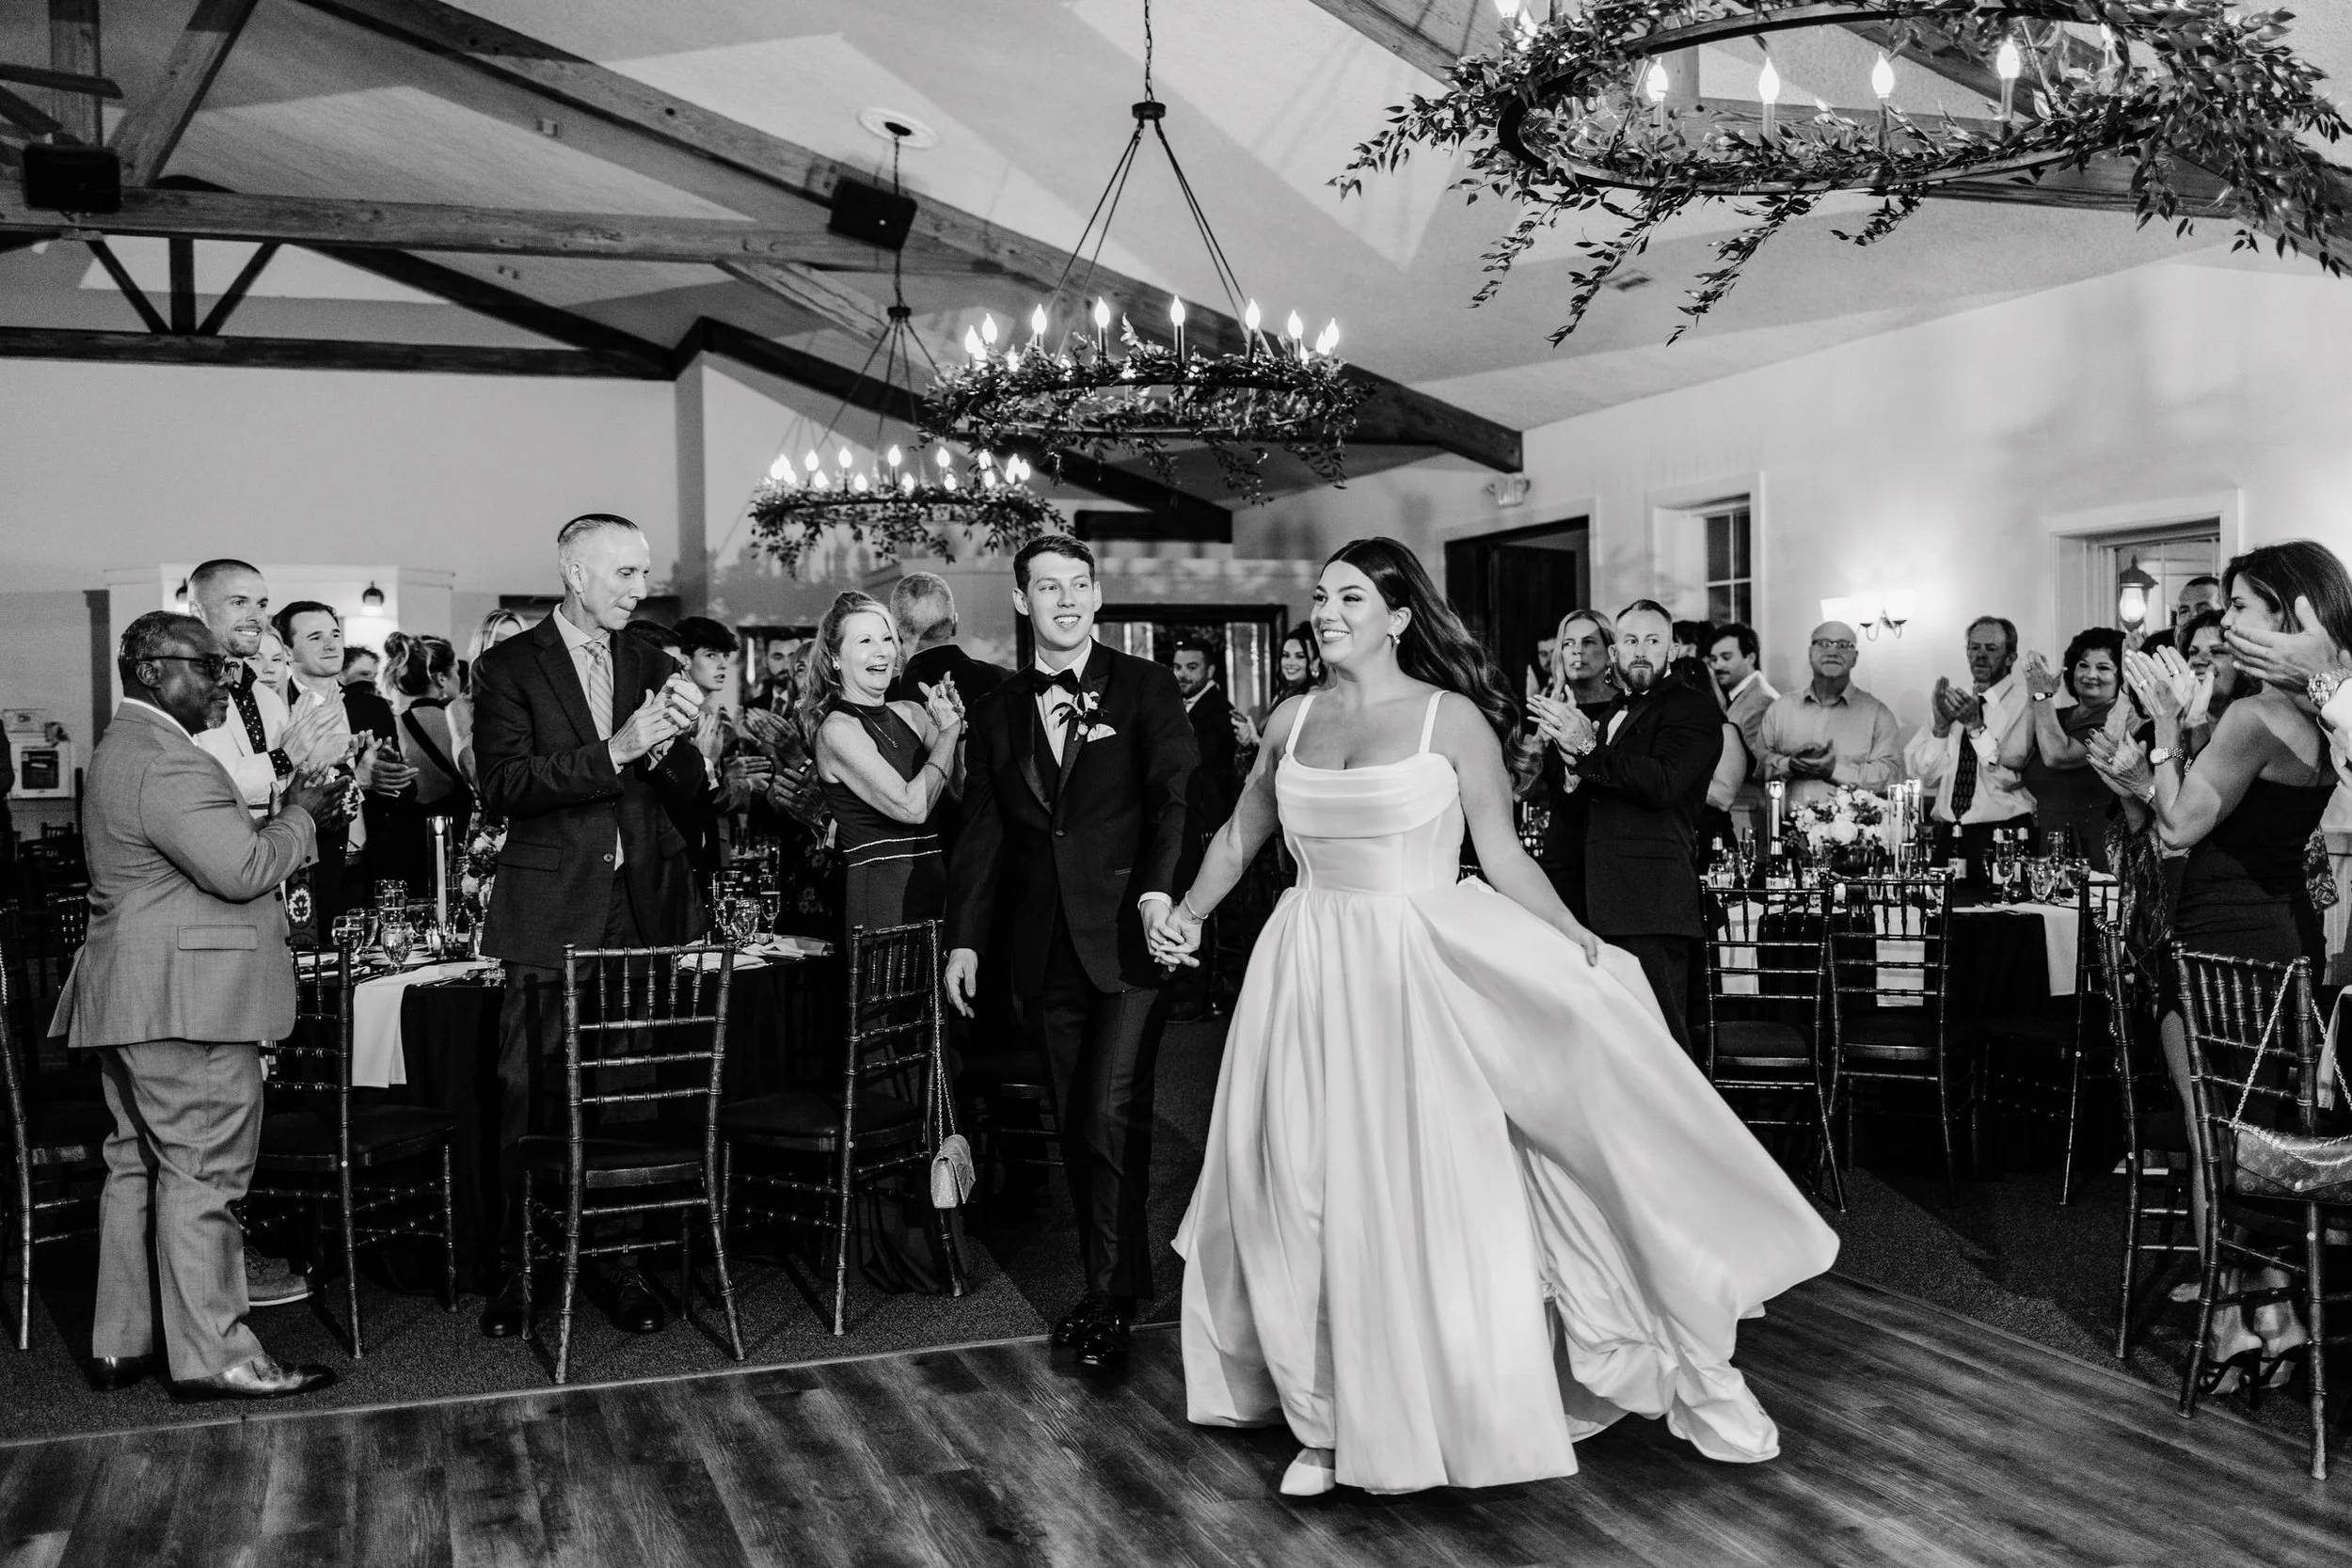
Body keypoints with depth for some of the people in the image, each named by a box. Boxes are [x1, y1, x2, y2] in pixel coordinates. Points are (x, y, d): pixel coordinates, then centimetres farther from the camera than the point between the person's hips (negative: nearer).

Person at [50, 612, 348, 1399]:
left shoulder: (123, 751, 19)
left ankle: (122, 1343, 23)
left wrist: (280, 815, 10)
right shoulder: (167, 762, -17)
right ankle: (212, 1357, 0)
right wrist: (300, 817, -9)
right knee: (201, 1175, -6)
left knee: (139, 1168, 15)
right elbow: (241, 869, -24)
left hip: (132, 1004, 11)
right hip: (184, 1004, -11)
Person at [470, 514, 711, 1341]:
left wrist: (673, 739, -10)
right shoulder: (509, 667, 1)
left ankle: (617, 1262, 15)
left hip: (644, 910, 4)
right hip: (551, 915, -3)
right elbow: (504, 785, -12)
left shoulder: (650, 667, 14)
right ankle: (514, 1267, 13)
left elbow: (690, 791, 11)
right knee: (529, 1095, 1)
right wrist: (614, 750, -20)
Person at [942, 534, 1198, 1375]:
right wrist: (964, 938, 9)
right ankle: (1109, 1283, 17)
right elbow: (981, 831, 15)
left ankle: (1110, 1295, 1)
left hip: (1129, 935, -4)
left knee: (1112, 1114, -10)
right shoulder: (996, 713, 14)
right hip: (1047, 949, 4)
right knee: (1076, 1124, 7)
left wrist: (1160, 891, -21)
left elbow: (1176, 795, -6)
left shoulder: (1145, 688, 3)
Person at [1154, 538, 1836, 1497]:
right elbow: (1239, 837, 20)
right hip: (1313, 976, 4)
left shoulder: (1452, 717, -4)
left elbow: (1501, 855, -4)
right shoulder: (1291, 721, 7)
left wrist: (1579, 944, -13)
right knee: (1313, 1195, 4)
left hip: (1421, 971, -3)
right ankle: (1332, 1420, 18)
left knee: (1431, 1193, -1)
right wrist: (1187, 914, 12)